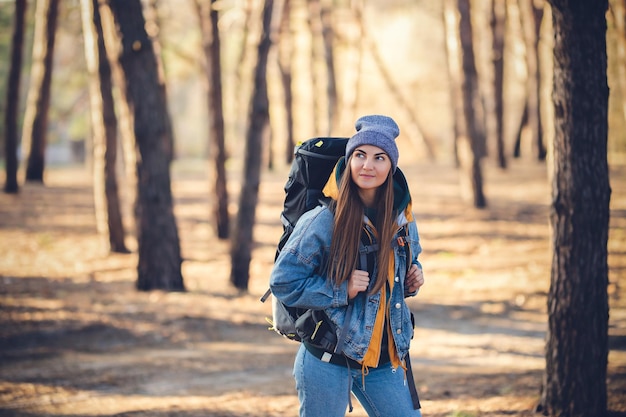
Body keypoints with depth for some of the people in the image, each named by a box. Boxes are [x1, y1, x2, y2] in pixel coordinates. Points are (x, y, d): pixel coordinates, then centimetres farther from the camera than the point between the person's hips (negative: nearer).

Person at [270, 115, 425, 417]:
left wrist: (414, 277, 0)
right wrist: (342, 291, -20)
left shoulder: (401, 219, 3)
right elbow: (282, 282, -12)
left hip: (386, 358, 5)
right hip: (328, 361, -5)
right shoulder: (323, 221, -14)